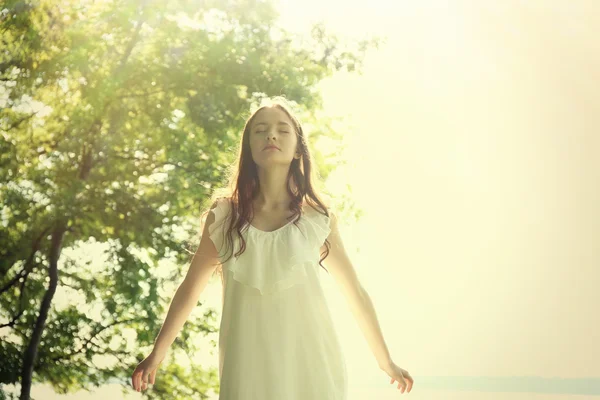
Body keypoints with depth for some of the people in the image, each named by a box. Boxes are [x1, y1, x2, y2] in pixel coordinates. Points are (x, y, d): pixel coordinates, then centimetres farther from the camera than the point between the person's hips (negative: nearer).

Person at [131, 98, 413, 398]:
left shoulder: (319, 218, 3)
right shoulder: (223, 216, 3)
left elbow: (356, 293, 12)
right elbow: (190, 289, 13)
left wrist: (385, 361, 17)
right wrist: (157, 353, 16)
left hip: (311, 358, 0)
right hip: (248, 362, 0)